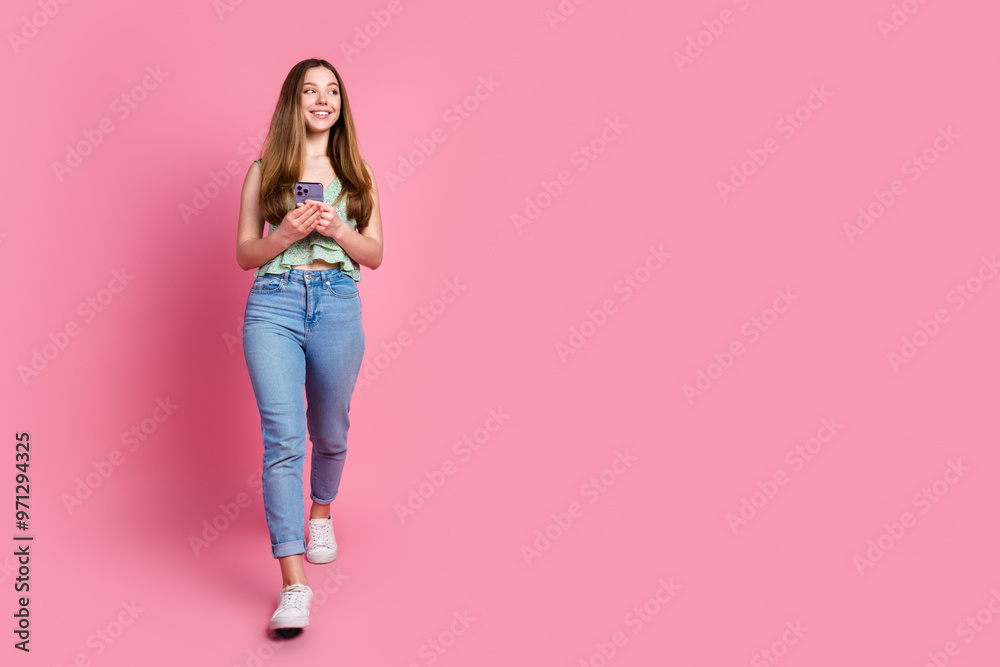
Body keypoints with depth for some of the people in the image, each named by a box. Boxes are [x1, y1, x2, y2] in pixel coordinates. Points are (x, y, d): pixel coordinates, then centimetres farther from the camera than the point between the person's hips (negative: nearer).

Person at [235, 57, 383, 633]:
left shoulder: (358, 176, 12)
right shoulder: (264, 172, 8)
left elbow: (375, 255, 9)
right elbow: (245, 253, 8)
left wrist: (337, 229, -9)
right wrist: (286, 234, -11)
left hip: (338, 306, 2)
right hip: (273, 305, -2)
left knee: (329, 431, 15)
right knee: (283, 438, -12)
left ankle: (321, 511, 47)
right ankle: (294, 584, -11)